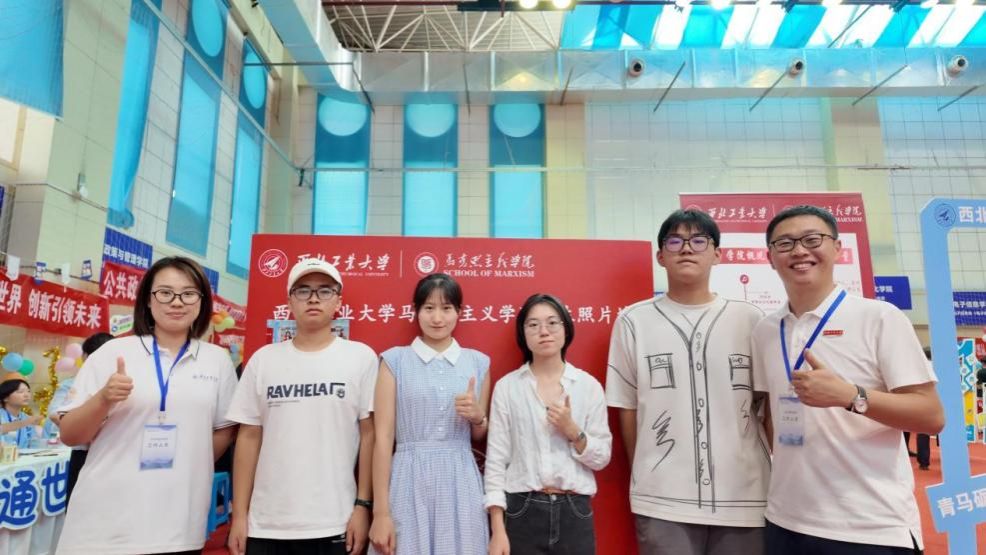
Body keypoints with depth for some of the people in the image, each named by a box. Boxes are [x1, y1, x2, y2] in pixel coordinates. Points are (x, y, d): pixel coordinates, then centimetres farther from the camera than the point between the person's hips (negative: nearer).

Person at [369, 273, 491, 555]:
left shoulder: (478, 362, 6)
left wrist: (477, 416, -7)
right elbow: (383, 437, -4)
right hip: (410, 481, -2)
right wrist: (381, 511, -7)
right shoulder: (395, 360, -2)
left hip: (461, 483, 2)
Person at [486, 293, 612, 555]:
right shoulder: (507, 386, -3)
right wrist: (498, 530, -6)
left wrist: (573, 432, -15)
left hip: (574, 511, 1)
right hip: (522, 511, -1)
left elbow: (602, 458, 3)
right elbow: (496, 458, -4)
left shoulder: (588, 385, 0)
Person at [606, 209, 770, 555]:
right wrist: (642, 482, 7)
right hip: (662, 500, -1)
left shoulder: (750, 319, 3)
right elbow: (627, 409, 4)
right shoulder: (633, 321, 0)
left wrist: (775, 483, 7)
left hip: (745, 497, 2)